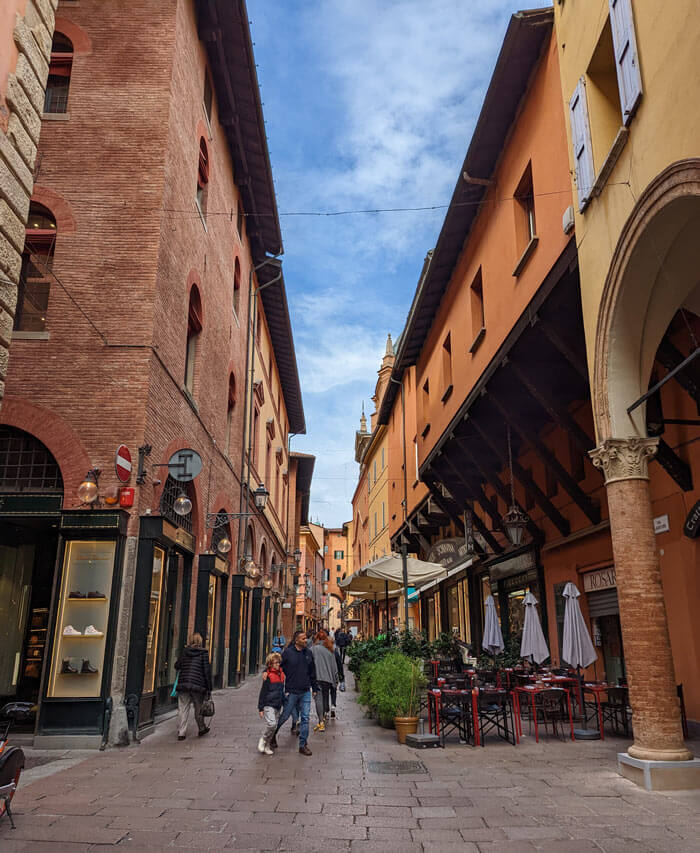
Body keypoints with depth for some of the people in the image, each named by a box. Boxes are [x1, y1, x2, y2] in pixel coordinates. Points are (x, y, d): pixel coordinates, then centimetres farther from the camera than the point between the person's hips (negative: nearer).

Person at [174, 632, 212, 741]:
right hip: (198, 684, -2)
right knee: (198, 708, 14)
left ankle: (181, 733, 1)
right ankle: (202, 729, 29)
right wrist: (208, 688, 0)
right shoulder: (203, 653, -2)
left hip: (183, 683, 2)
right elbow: (207, 671, -5)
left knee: (183, 709, 4)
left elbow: (177, 666, 15)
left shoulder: (185, 651, 7)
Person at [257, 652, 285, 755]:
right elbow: (263, 692, -8)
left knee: (274, 726, 7)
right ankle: (262, 740, 4)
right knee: (271, 724, -19)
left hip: (278, 705, 7)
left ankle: (267, 746, 20)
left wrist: (283, 703, 24)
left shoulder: (281, 674, 11)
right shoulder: (268, 675, -11)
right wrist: (261, 708, -8)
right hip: (269, 704, -7)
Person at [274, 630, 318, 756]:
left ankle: (303, 745, 12)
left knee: (305, 718, 3)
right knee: (285, 716, 7)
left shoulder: (308, 653, 7)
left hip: (305, 692, 4)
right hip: (292, 692, -4)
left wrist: (314, 688, 16)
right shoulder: (287, 653, -7)